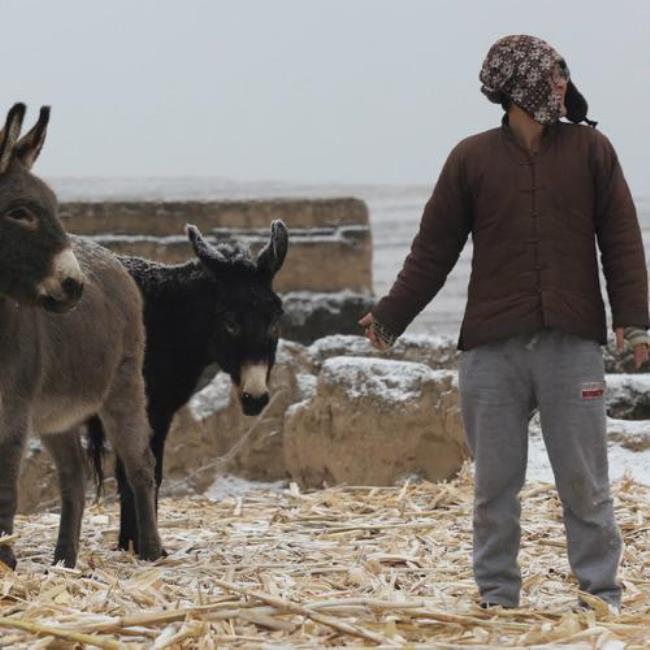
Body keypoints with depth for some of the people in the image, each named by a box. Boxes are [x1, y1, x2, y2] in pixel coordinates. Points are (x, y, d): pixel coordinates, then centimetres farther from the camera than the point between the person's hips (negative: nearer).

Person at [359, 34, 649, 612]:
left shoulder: (590, 149, 5)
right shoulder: (472, 159, 5)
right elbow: (434, 249, 8)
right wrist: (391, 316, 4)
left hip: (572, 345, 0)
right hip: (491, 348, 0)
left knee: (584, 479, 2)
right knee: (496, 483, 5)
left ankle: (602, 594, 10)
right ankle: (497, 596, 14)